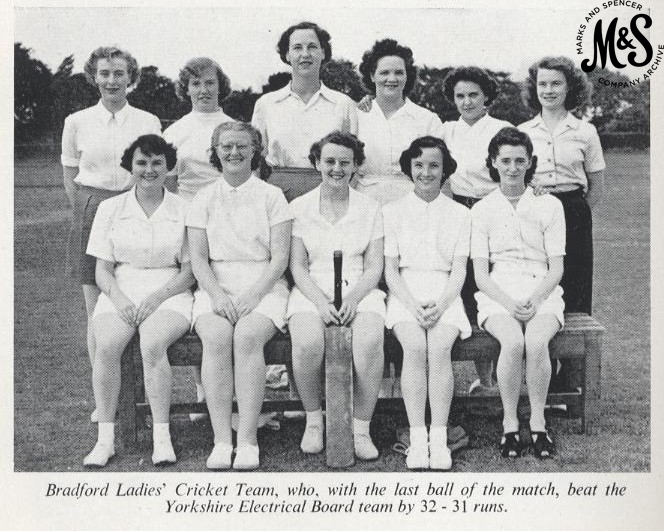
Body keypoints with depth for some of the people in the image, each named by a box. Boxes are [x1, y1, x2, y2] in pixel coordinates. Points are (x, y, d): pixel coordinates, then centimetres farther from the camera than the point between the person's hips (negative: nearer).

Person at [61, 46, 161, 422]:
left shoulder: (148, 122, 6)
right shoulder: (77, 122, 6)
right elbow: (70, 177, 13)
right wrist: (87, 212, 6)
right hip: (92, 216, 0)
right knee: (97, 310, 1)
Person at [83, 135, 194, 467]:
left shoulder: (183, 209, 6)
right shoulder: (111, 209, 11)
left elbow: (189, 272, 2)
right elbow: (102, 270, 8)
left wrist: (156, 297, -14)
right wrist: (118, 297, -13)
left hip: (169, 293, -2)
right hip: (120, 293, 2)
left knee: (153, 343, -33)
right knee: (107, 344, -29)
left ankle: (161, 436, -24)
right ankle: (105, 437, -20)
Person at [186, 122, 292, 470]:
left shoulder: (271, 196, 8)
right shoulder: (204, 199, 13)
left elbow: (280, 258, 0)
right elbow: (198, 259, 6)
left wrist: (252, 295, -14)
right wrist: (218, 295, -12)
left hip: (264, 286, -1)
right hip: (216, 287, 2)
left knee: (247, 336, -32)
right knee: (216, 337, -30)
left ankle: (247, 440, -30)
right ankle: (221, 440, -29)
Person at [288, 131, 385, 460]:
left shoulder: (369, 208, 12)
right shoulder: (299, 207, 11)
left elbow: (375, 266, 6)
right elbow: (297, 265, 4)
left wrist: (353, 298, -13)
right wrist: (321, 302, -13)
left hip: (359, 292, 1)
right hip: (312, 293, 0)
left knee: (370, 342, -32)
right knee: (307, 343, -33)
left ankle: (361, 429, -16)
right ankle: (313, 421, -8)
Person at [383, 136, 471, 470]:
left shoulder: (459, 214, 13)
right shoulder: (393, 211, 11)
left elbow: (459, 270, 5)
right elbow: (390, 269, 5)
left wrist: (439, 305, -14)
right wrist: (413, 305, -12)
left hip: (444, 295, 0)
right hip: (404, 294, 0)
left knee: (440, 347, -29)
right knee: (414, 346, -29)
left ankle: (439, 438, -26)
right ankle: (417, 438, -26)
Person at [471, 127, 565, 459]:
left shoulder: (549, 206, 8)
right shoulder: (482, 210, 8)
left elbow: (556, 269, 4)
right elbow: (480, 274, 2)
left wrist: (533, 300, -14)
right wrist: (509, 304, -15)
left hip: (542, 292, 0)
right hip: (497, 294, 0)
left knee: (536, 342, -31)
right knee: (513, 342, -32)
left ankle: (538, 425, -14)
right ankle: (510, 425, -17)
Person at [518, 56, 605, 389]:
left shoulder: (585, 132, 5)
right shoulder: (522, 132, 8)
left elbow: (597, 186, 11)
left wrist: (572, 212, 5)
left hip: (573, 216, 0)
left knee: (573, 292, -1)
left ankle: (566, 378, 6)